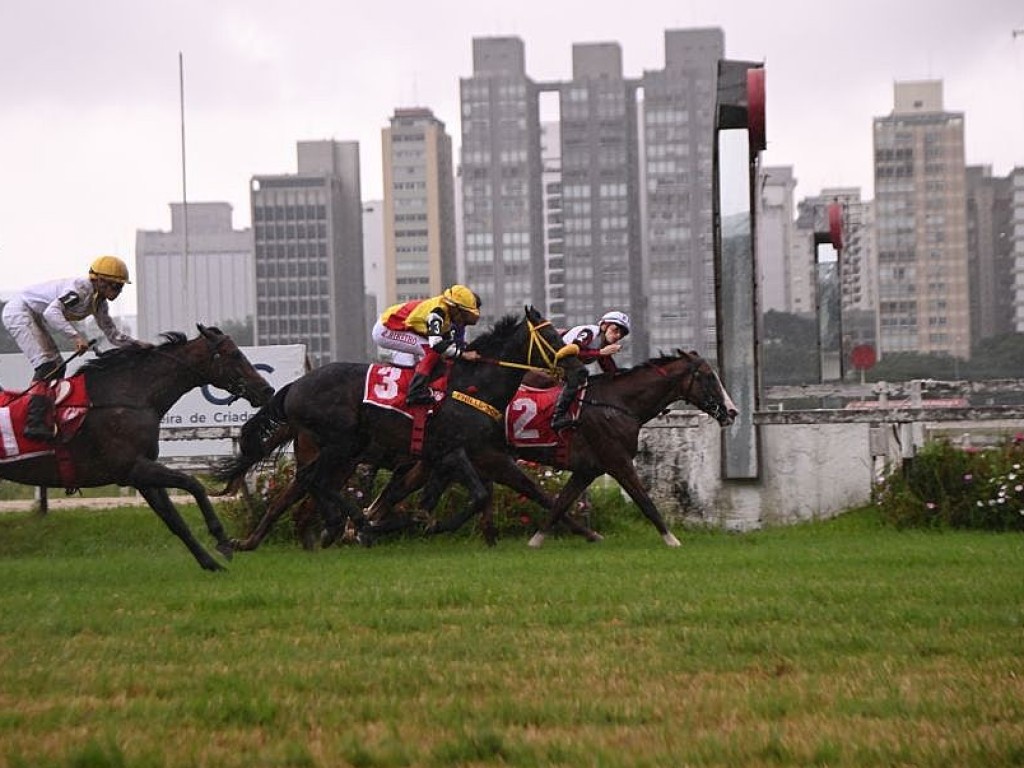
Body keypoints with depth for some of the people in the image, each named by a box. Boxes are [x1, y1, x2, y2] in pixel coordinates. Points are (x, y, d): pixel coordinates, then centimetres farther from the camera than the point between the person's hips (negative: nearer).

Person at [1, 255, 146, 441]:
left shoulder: (99, 303, 4)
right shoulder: (80, 289, -25)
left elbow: (113, 335, 9)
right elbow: (51, 312, -38)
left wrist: (135, 344, -8)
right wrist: (76, 336, -48)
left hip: (35, 318, 10)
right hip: (18, 312, -10)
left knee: (57, 367, 6)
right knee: (46, 365, -22)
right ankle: (36, 423, -32)